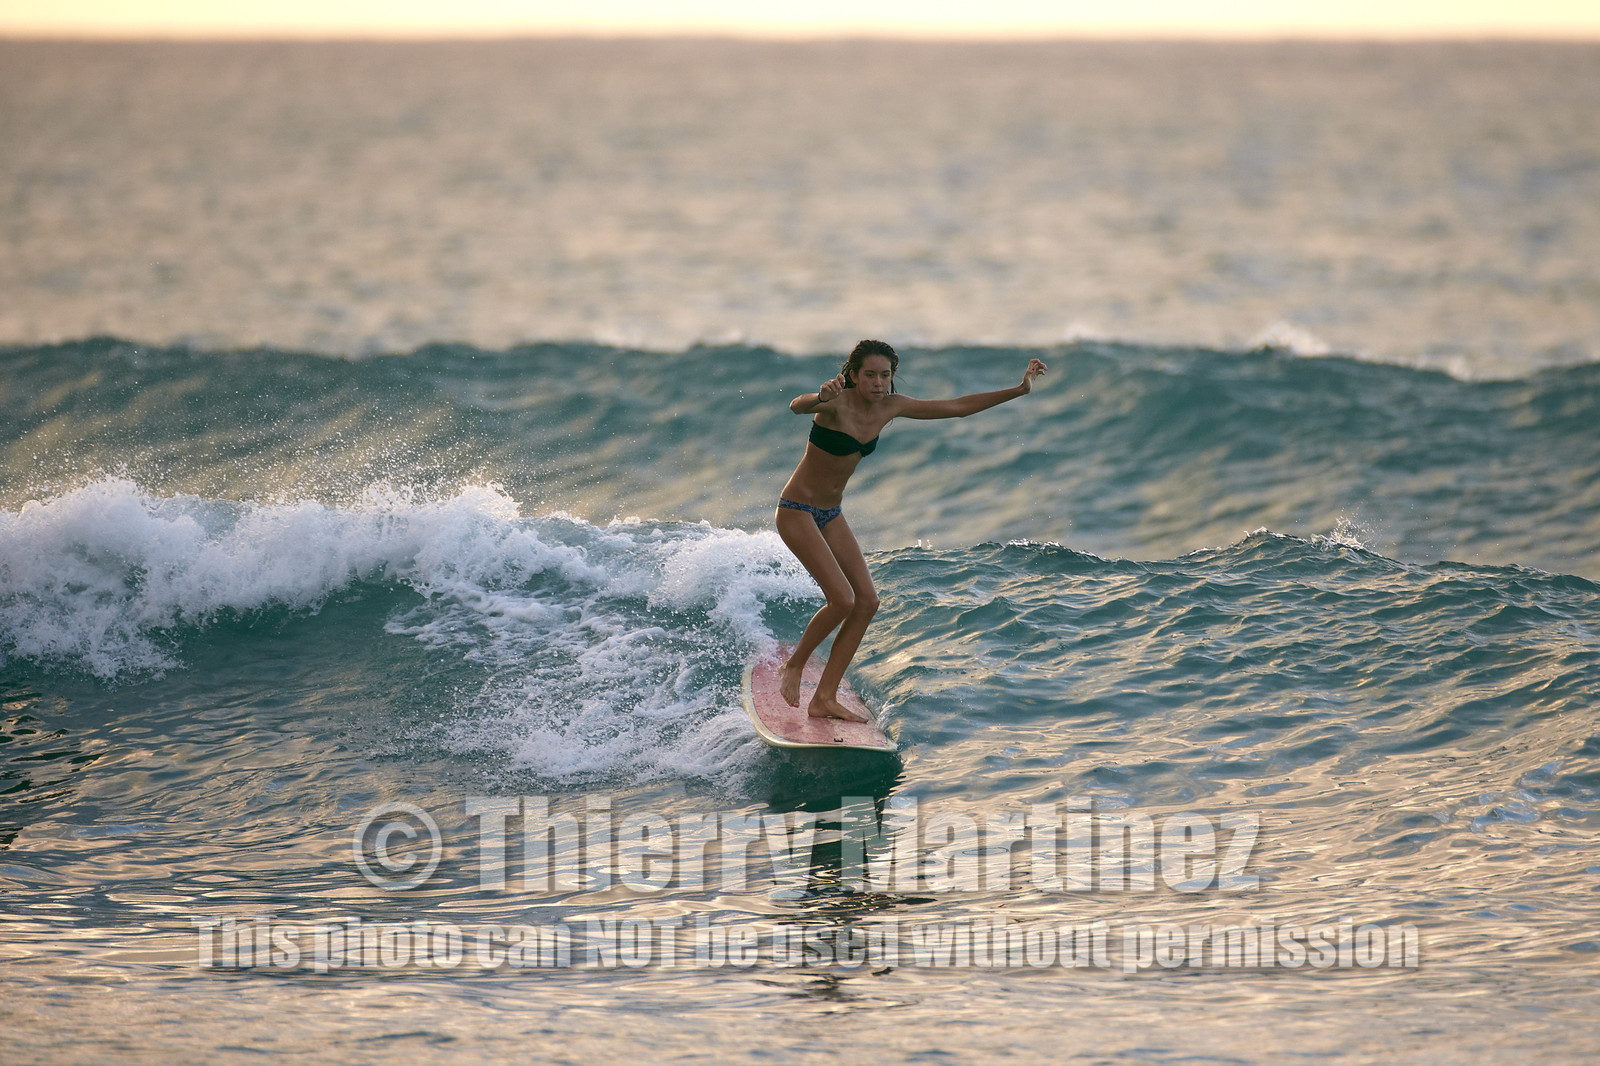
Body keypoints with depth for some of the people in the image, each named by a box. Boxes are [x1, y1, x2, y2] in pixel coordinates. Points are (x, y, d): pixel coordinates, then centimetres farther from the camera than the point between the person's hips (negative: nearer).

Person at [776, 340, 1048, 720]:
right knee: (842, 600, -19)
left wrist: (1019, 390, 4)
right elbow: (797, 406, -46)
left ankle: (824, 699, 4)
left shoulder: (891, 407, -3)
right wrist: (820, 397, -70)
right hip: (797, 511, -8)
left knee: (867, 602, -1)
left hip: (831, 515, 8)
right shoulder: (837, 403, -23)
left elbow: (958, 407, 4)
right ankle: (793, 666, 5)